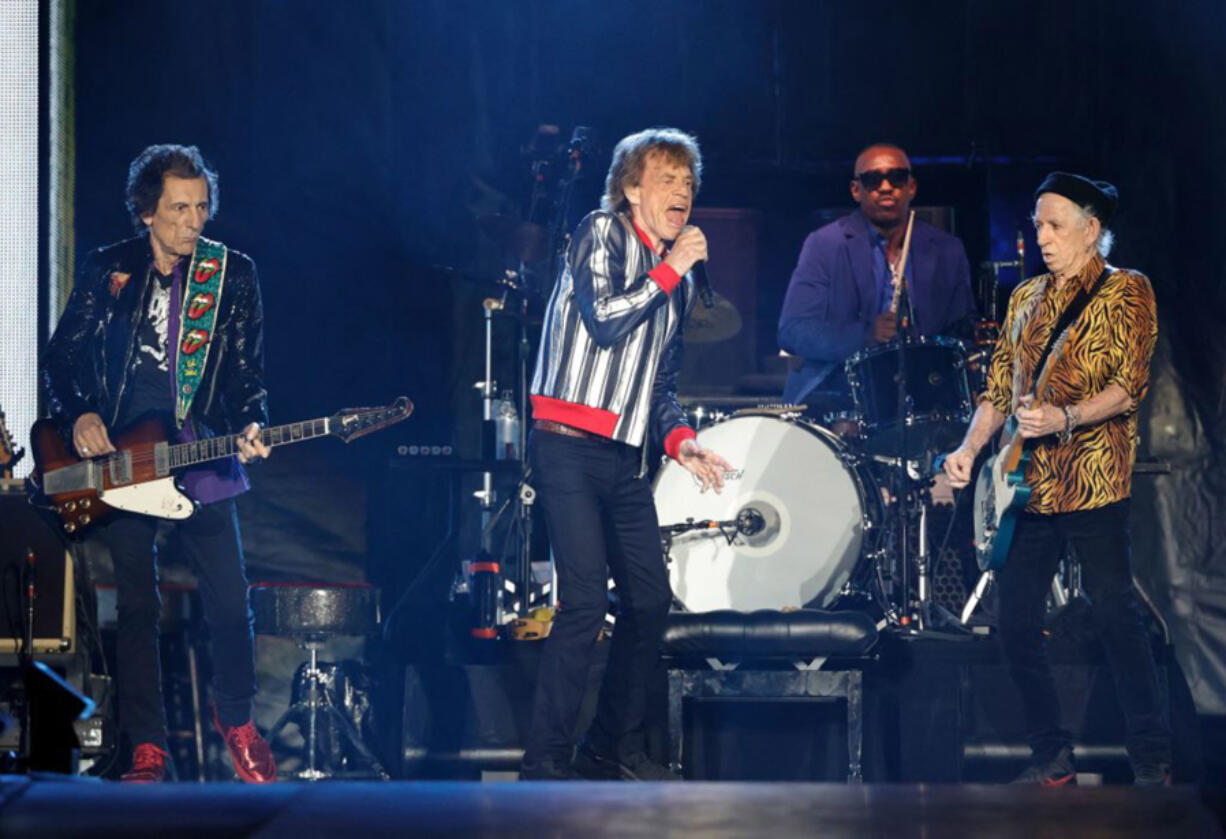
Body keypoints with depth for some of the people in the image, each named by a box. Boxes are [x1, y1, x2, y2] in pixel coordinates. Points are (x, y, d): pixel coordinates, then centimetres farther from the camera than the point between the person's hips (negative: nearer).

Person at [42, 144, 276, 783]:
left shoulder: (233, 274, 4)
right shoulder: (105, 270, 4)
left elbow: (247, 372, 4)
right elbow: (59, 359, 9)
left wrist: (249, 427, -14)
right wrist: (77, 416, -7)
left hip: (201, 461, 0)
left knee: (231, 603, -4)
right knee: (137, 608, 1)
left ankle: (236, 720, 19)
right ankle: (146, 750, 8)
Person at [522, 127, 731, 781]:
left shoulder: (676, 280, 19)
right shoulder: (601, 234, -3)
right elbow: (603, 320, -18)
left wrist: (678, 440, 7)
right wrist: (668, 272, -9)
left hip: (624, 457, 8)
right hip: (569, 448, -8)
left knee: (650, 601, 6)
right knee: (585, 597, -17)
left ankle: (613, 746, 19)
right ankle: (545, 760, -14)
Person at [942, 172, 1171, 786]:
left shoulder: (1125, 291, 0)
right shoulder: (1025, 299, 19)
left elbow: (1129, 387, -10)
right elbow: (999, 388, 19)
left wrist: (1065, 418, -25)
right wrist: (969, 448, 4)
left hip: (1091, 481, -7)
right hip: (1026, 487, 7)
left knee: (1115, 616, -12)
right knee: (1016, 626, 4)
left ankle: (1152, 763, -6)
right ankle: (1051, 757, 15)